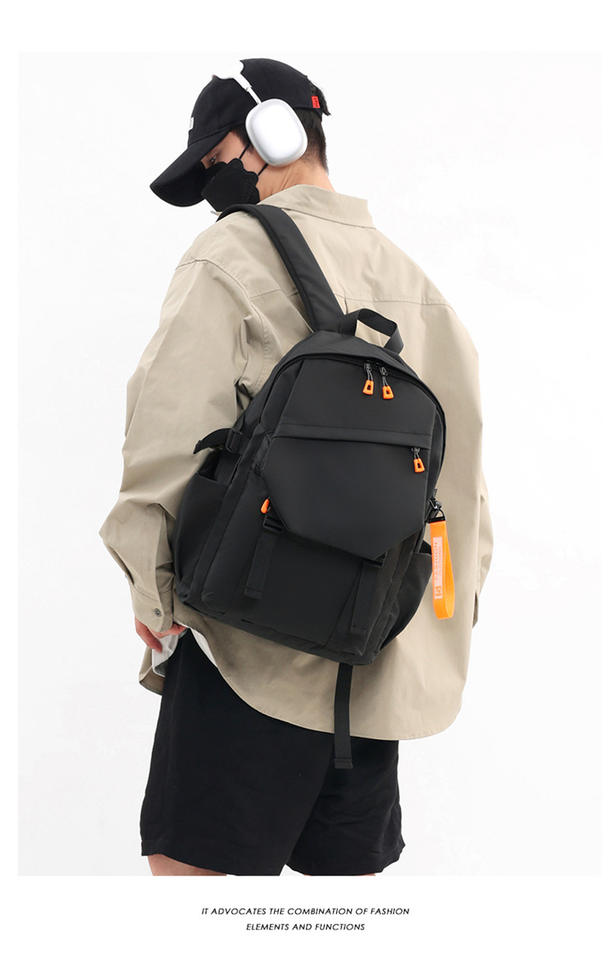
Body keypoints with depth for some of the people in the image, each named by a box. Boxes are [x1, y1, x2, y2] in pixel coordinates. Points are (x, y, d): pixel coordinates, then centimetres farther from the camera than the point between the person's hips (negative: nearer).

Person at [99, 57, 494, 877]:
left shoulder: (234, 255, -5)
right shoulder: (417, 282, 16)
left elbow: (171, 434, -13)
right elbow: (463, 464, 18)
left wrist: (153, 590, -4)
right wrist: (447, 618, 22)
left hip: (260, 634, -7)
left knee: (188, 861, -2)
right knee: (347, 870, 13)